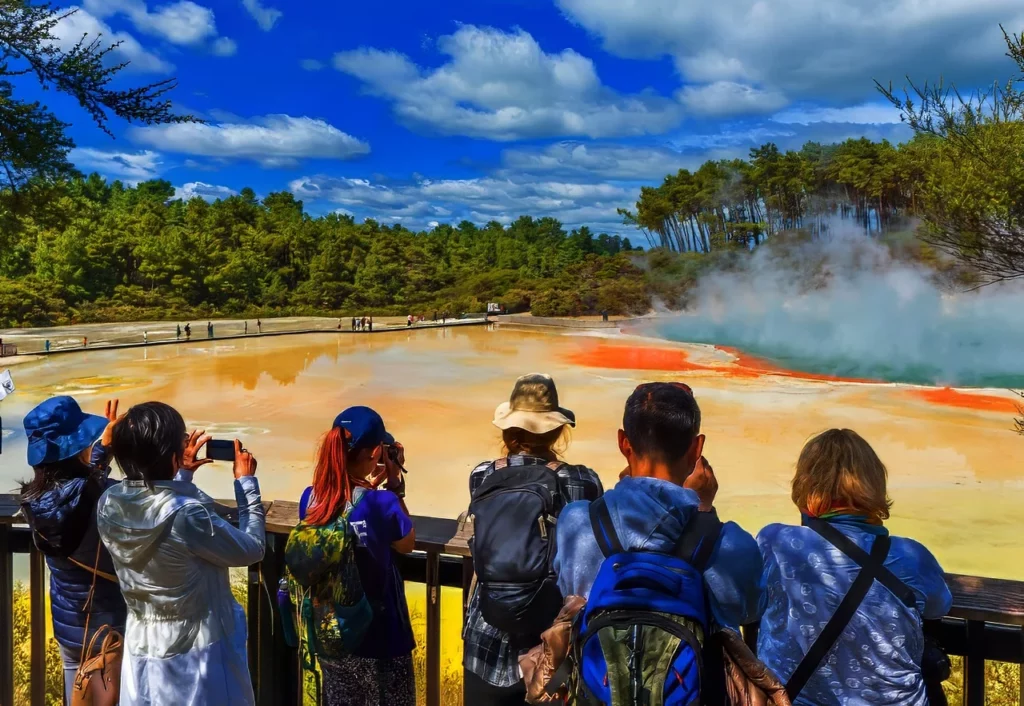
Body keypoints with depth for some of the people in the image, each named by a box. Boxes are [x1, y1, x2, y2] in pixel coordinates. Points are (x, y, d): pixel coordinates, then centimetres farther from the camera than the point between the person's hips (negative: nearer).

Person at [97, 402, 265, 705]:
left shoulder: (108, 504, -9)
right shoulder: (187, 514, -29)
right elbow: (251, 549, -14)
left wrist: (182, 476, 11)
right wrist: (246, 481, -7)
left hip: (141, 650, 6)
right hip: (197, 654, -6)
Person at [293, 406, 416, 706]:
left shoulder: (310, 499, -10)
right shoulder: (382, 504, -24)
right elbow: (407, 545, -5)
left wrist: (371, 486, 4)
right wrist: (395, 486, -6)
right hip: (378, 639, -5)